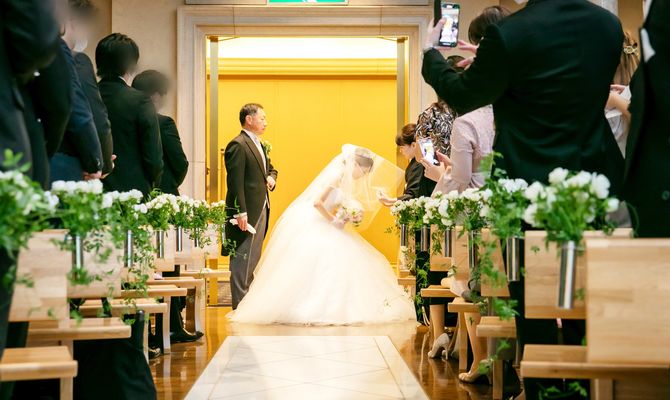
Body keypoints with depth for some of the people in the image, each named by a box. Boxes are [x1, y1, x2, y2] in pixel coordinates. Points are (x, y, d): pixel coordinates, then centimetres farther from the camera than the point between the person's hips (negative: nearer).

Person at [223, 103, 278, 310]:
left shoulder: (259, 145, 17)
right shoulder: (238, 145, -13)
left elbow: (270, 168, 30)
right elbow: (235, 181, -19)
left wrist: (271, 177, 6)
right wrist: (241, 212, -23)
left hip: (261, 210, 10)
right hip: (247, 212, -10)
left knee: (253, 259, 15)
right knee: (242, 260, -5)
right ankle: (240, 307, -2)